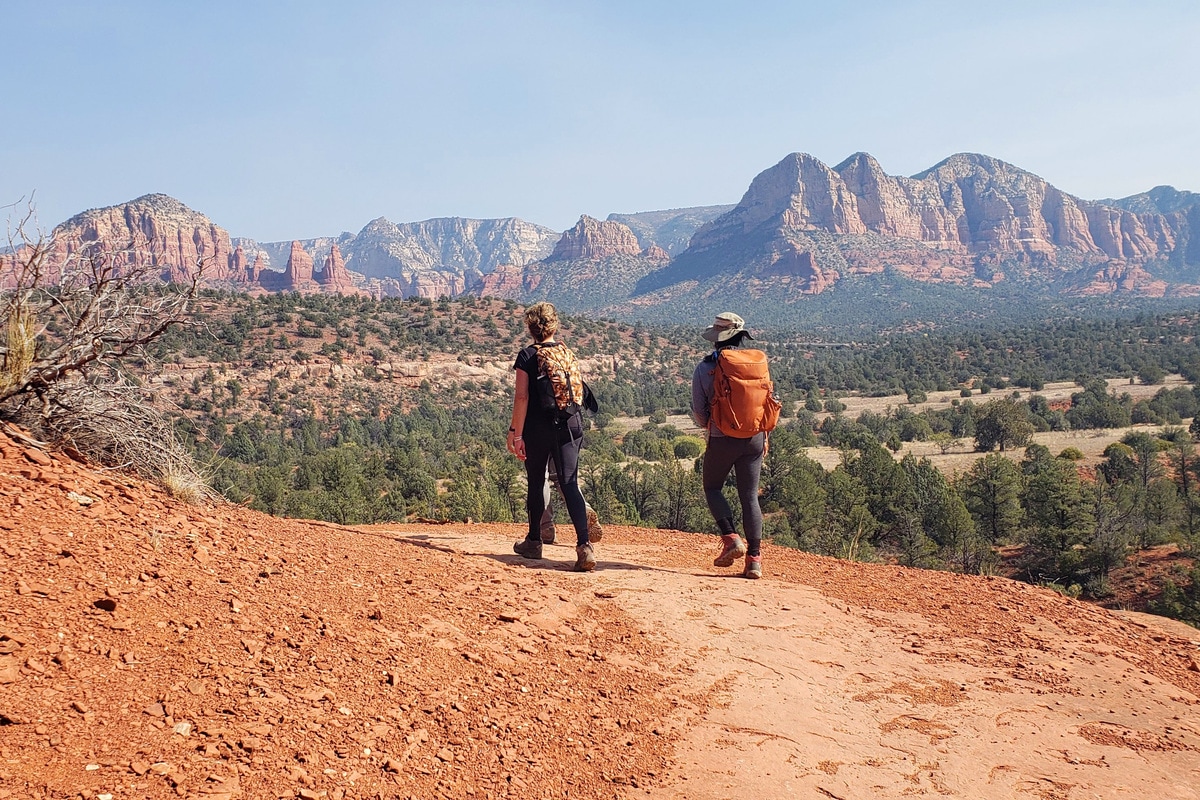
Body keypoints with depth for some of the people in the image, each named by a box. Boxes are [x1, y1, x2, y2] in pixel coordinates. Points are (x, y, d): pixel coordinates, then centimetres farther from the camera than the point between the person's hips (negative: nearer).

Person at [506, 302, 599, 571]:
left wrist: (515, 433, -12)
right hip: (569, 426, 3)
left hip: (538, 428, -3)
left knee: (536, 483, 13)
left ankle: (533, 542, 27)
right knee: (569, 484, -4)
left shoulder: (527, 355, -5)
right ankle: (584, 544, -20)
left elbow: (522, 397, -14)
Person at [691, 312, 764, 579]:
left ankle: (731, 539, 1)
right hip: (753, 437, 3)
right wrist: (763, 436, 19)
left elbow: (699, 412, -3)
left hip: (722, 440, -3)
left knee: (712, 488, 17)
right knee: (749, 497, 8)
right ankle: (754, 558, 4)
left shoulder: (704, 368, -6)